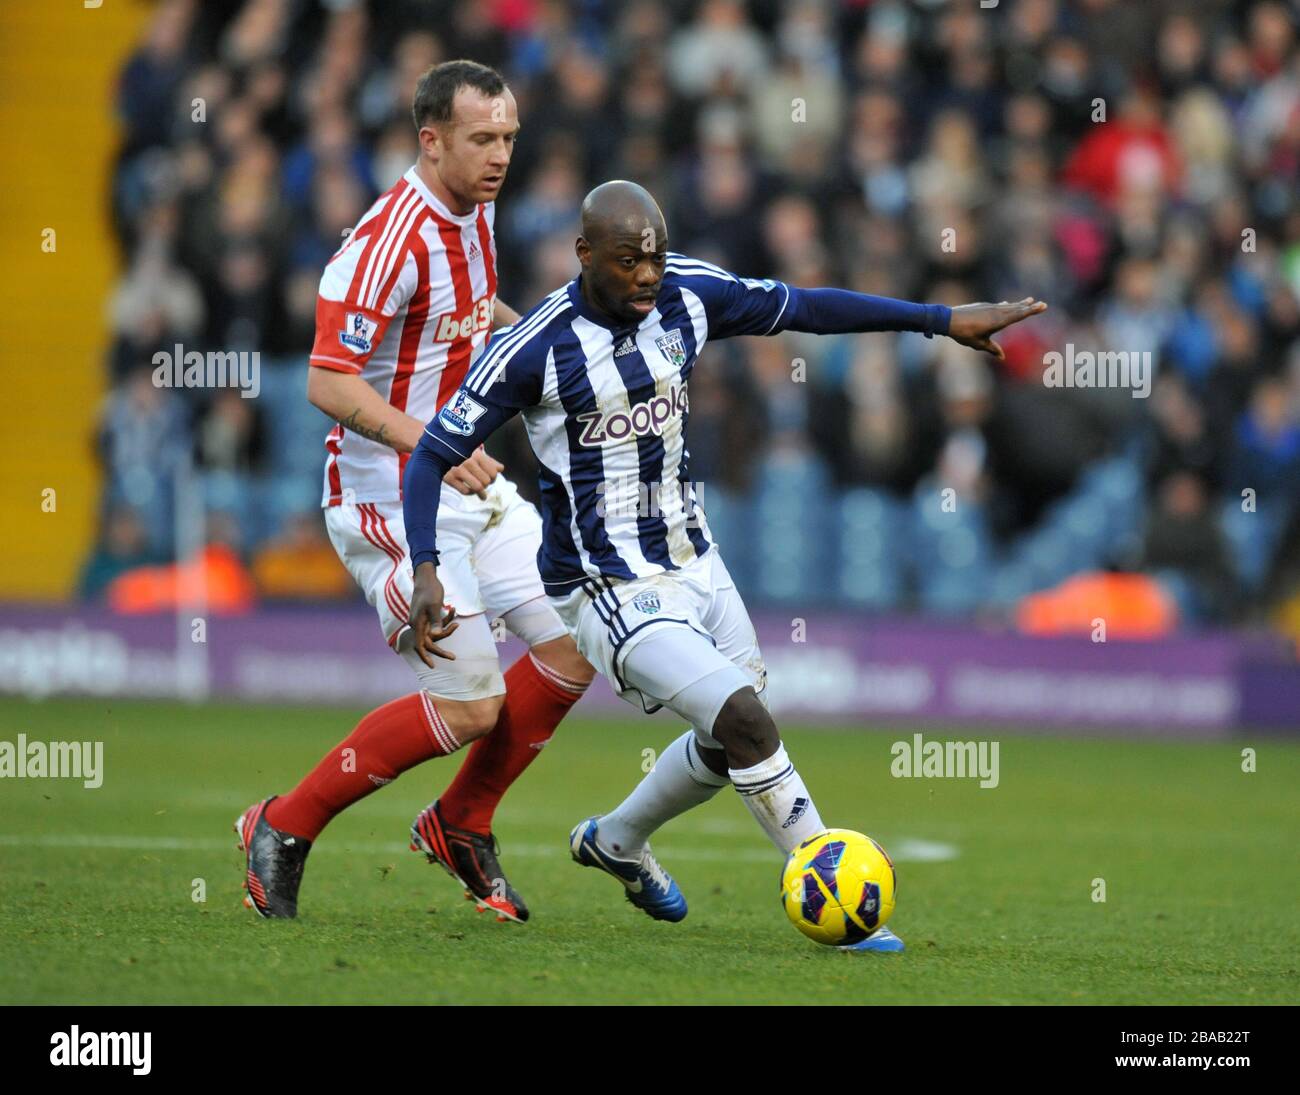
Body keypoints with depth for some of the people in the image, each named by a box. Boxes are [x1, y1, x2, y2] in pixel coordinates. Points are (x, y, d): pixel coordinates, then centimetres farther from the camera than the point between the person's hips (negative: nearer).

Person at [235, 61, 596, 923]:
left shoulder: (474, 214, 7)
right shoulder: (390, 239, -21)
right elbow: (329, 383, -25)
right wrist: (433, 448, -34)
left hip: (471, 483, 9)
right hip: (393, 500, -9)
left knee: (574, 649, 2)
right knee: (471, 705, -10)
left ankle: (460, 825, 20)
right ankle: (283, 830, 5)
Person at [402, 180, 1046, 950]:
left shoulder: (688, 296, -3)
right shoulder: (535, 350, -18)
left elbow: (805, 308, 10)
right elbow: (434, 455, -12)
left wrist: (944, 321, 10)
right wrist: (427, 571, -24)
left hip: (694, 564, 7)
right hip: (611, 592, -7)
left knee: (731, 747, 21)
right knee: (746, 720, -21)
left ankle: (617, 842, 47)